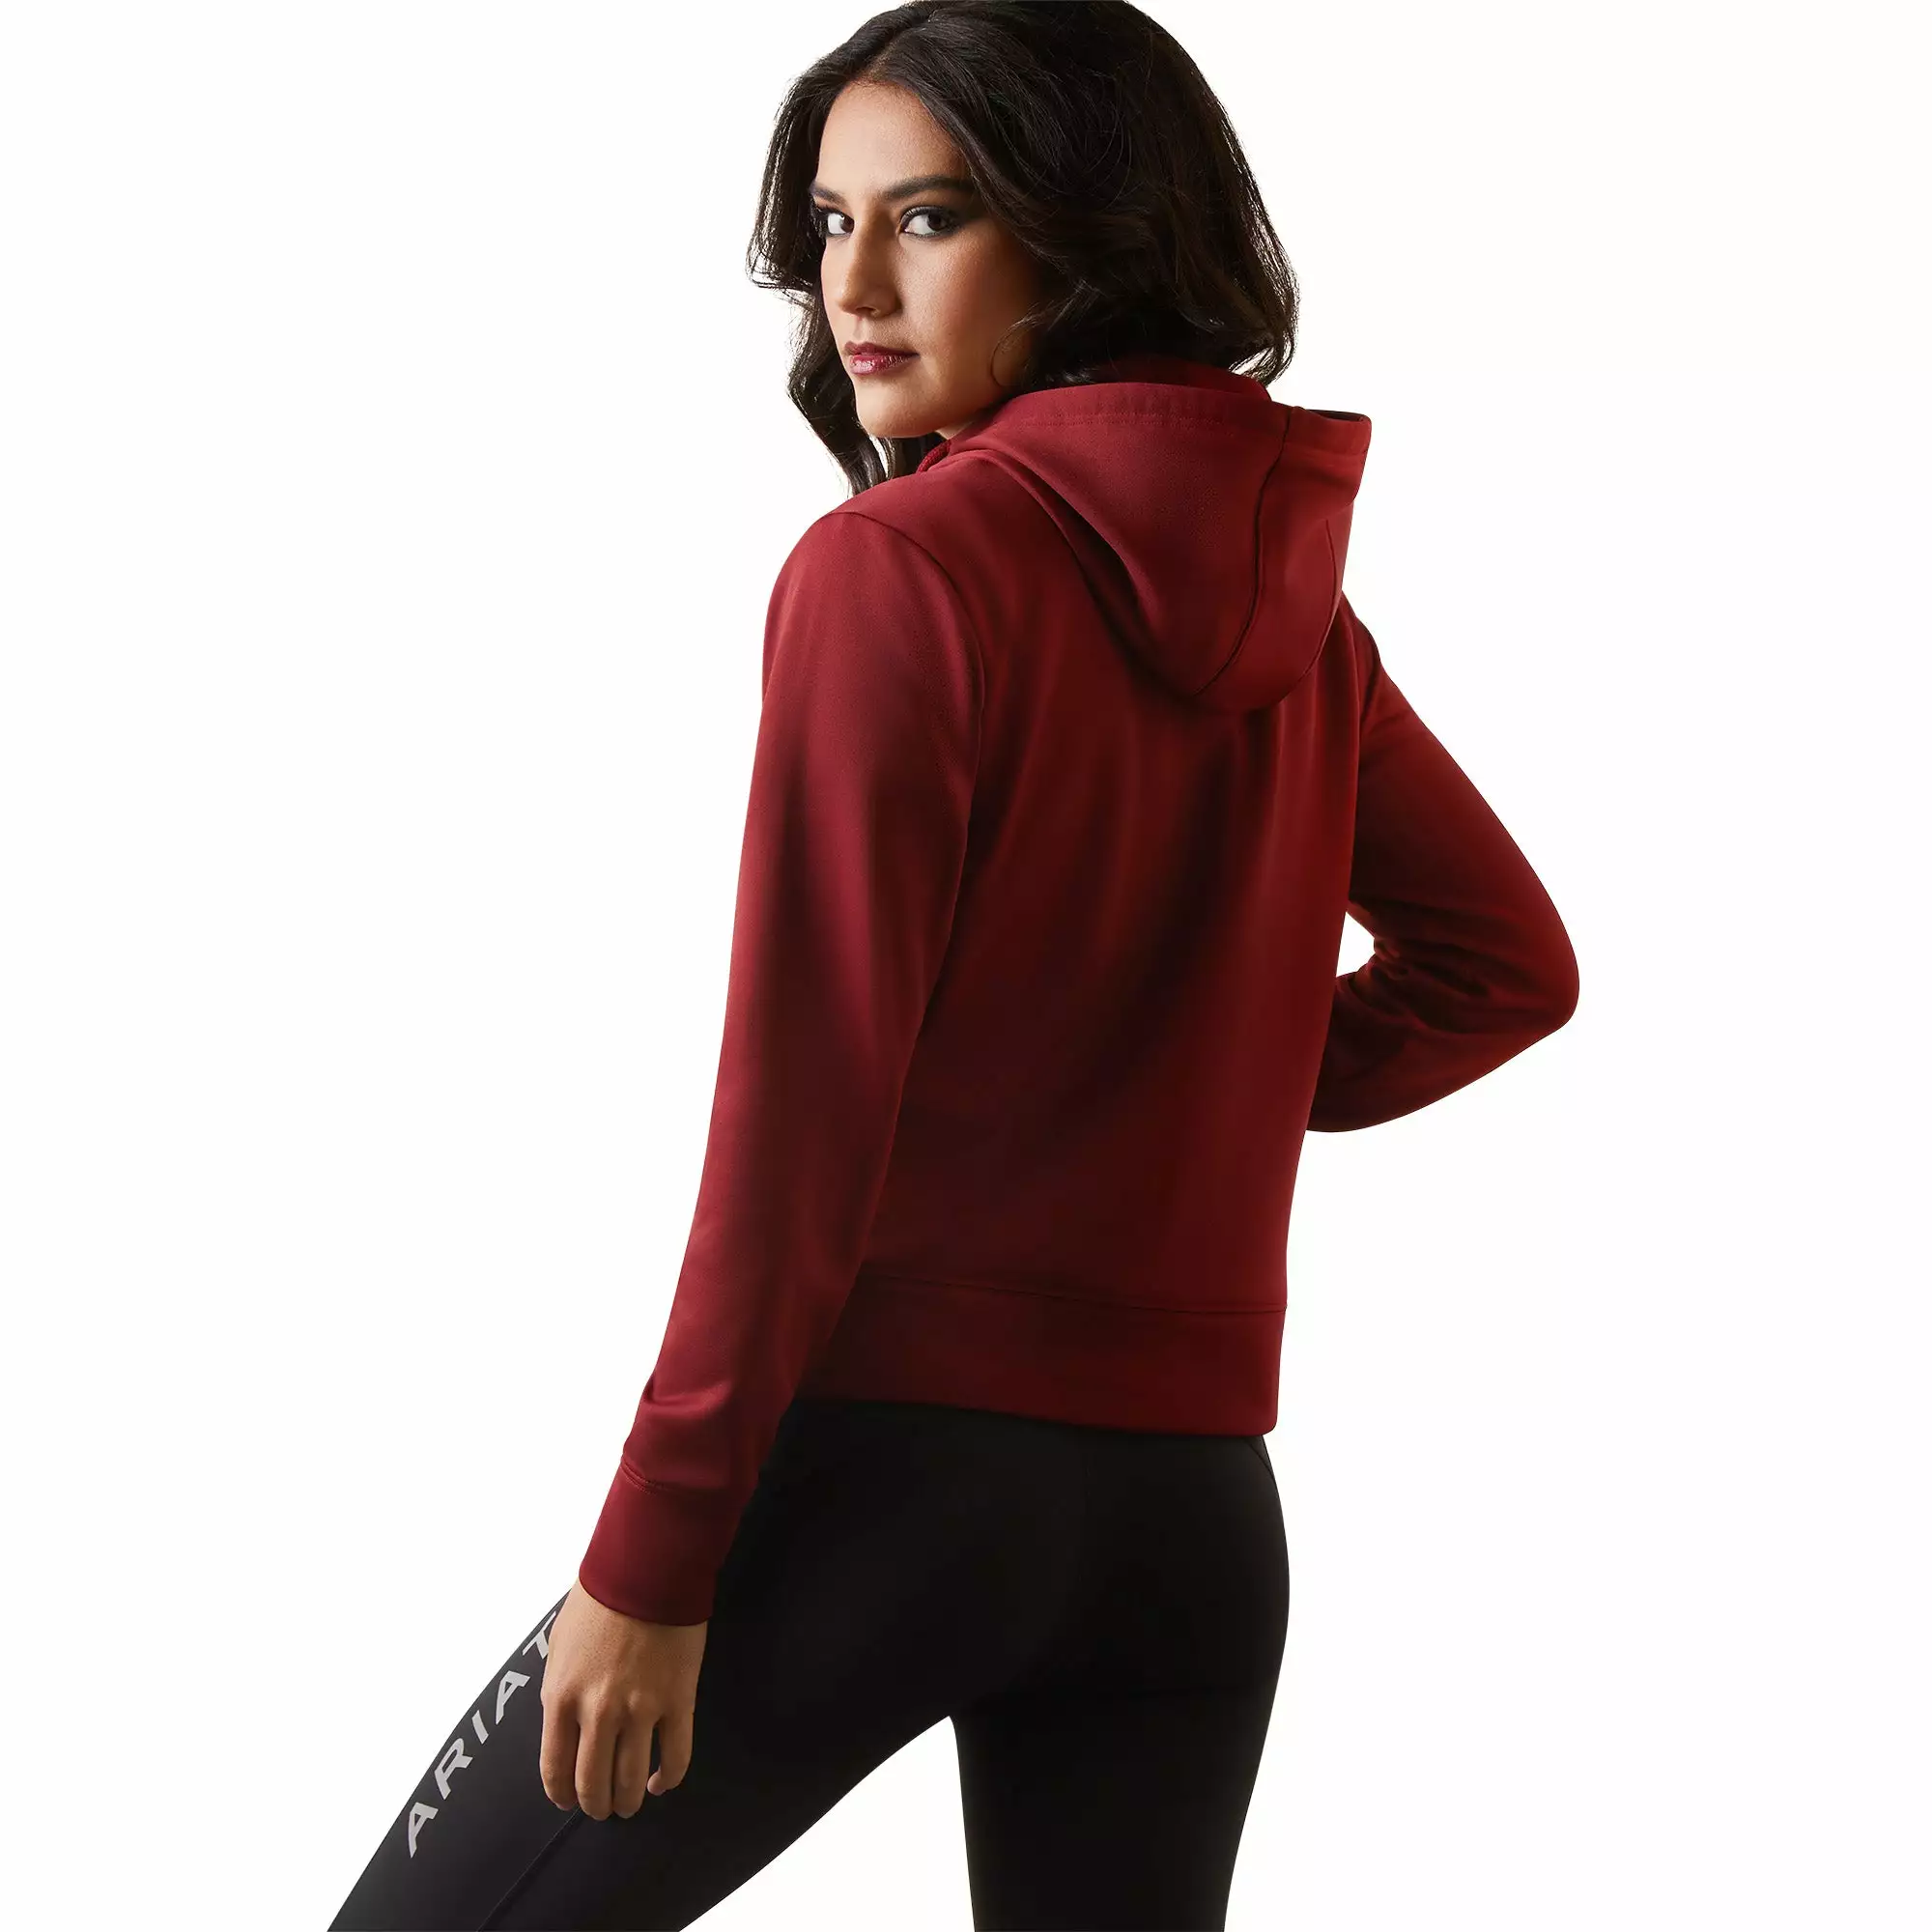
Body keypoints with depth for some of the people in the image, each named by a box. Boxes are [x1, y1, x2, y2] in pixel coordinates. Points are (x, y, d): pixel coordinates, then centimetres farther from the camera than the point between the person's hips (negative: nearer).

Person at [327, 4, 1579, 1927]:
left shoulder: (895, 567, -12)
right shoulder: (1296, 611, 8)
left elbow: (804, 1109, -16)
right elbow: (1504, 961, 20)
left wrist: (650, 1555, -12)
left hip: (884, 1456, -7)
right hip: (1195, 1512, 7)